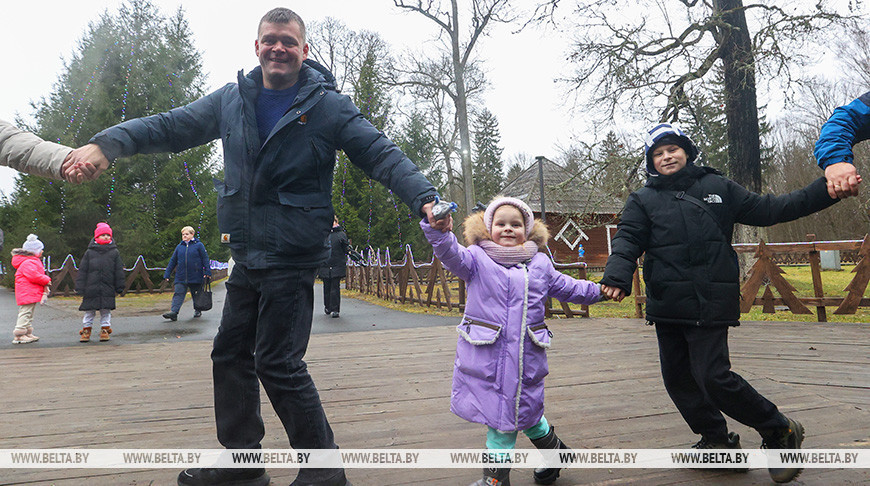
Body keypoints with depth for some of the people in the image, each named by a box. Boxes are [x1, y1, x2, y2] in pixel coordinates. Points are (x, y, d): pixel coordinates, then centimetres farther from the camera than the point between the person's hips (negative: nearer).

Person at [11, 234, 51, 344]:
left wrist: (46, 279, 6)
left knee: (29, 314, 16)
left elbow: (39, 275, 25)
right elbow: (34, 276, -26)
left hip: (32, 293, 11)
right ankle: (19, 336, -8)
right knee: (25, 313, -10)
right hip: (27, 293, -11)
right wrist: (46, 280, -13)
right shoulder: (27, 263, -16)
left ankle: (28, 333, 23)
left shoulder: (34, 261, 20)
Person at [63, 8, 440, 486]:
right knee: (231, 352, 14)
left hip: (291, 258, -7)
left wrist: (424, 197, -25)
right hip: (246, 257, 7)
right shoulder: (231, 100, 10)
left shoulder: (328, 106, -5)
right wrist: (107, 143, -7)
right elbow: (172, 126, 9)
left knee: (278, 362, -6)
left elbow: (382, 155, -10)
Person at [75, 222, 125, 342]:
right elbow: (82, 271, 4)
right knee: (89, 311, 6)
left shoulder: (114, 252, 5)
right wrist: (80, 288, -2)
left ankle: (105, 329, 18)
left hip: (108, 290, 0)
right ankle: (86, 330, 18)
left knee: (106, 311, 6)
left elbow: (119, 271, 7)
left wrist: (119, 287, 3)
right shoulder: (89, 252, 3)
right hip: (91, 289, 0)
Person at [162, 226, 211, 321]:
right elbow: (172, 261, 14)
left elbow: (205, 259, -1)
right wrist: (167, 274, 10)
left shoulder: (198, 245, 0)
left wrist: (207, 271, -9)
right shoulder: (179, 247, 11)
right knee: (178, 294, -9)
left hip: (196, 277, -2)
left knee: (196, 295, 10)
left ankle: (197, 310, 28)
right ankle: (173, 312, -18)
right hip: (181, 278, 3)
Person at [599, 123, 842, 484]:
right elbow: (627, 240, -4)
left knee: (713, 376, -12)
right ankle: (717, 440, 28)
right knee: (678, 378, 8)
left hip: (710, 305, -3)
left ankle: (779, 431, 11)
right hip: (667, 308, 4)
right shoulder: (643, 200, 9)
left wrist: (827, 190, 8)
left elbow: (767, 210, 13)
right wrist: (617, 275, -25)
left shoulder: (717, 188, 10)